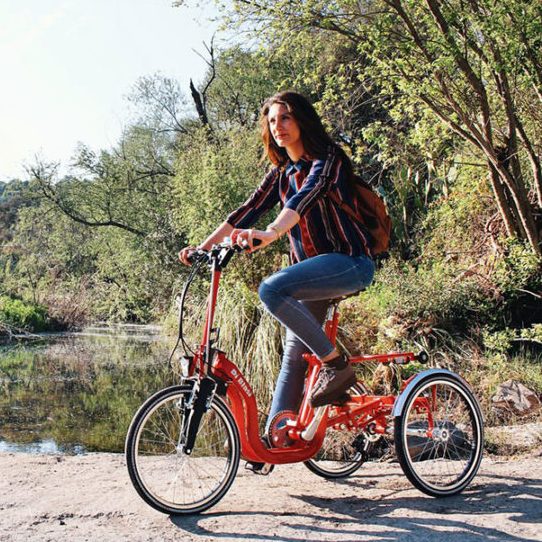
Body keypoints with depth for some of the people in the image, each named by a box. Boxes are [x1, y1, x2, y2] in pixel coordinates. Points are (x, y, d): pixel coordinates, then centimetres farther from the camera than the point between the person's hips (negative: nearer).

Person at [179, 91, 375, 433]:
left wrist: (270, 234, -45)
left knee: (272, 289, -29)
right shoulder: (281, 174, 14)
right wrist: (204, 247, -4)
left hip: (349, 262, -8)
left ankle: (336, 364, -18)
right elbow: (249, 211, 7)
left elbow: (306, 197, -28)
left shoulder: (327, 157, -9)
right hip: (313, 267, 8)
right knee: (294, 353, 4)